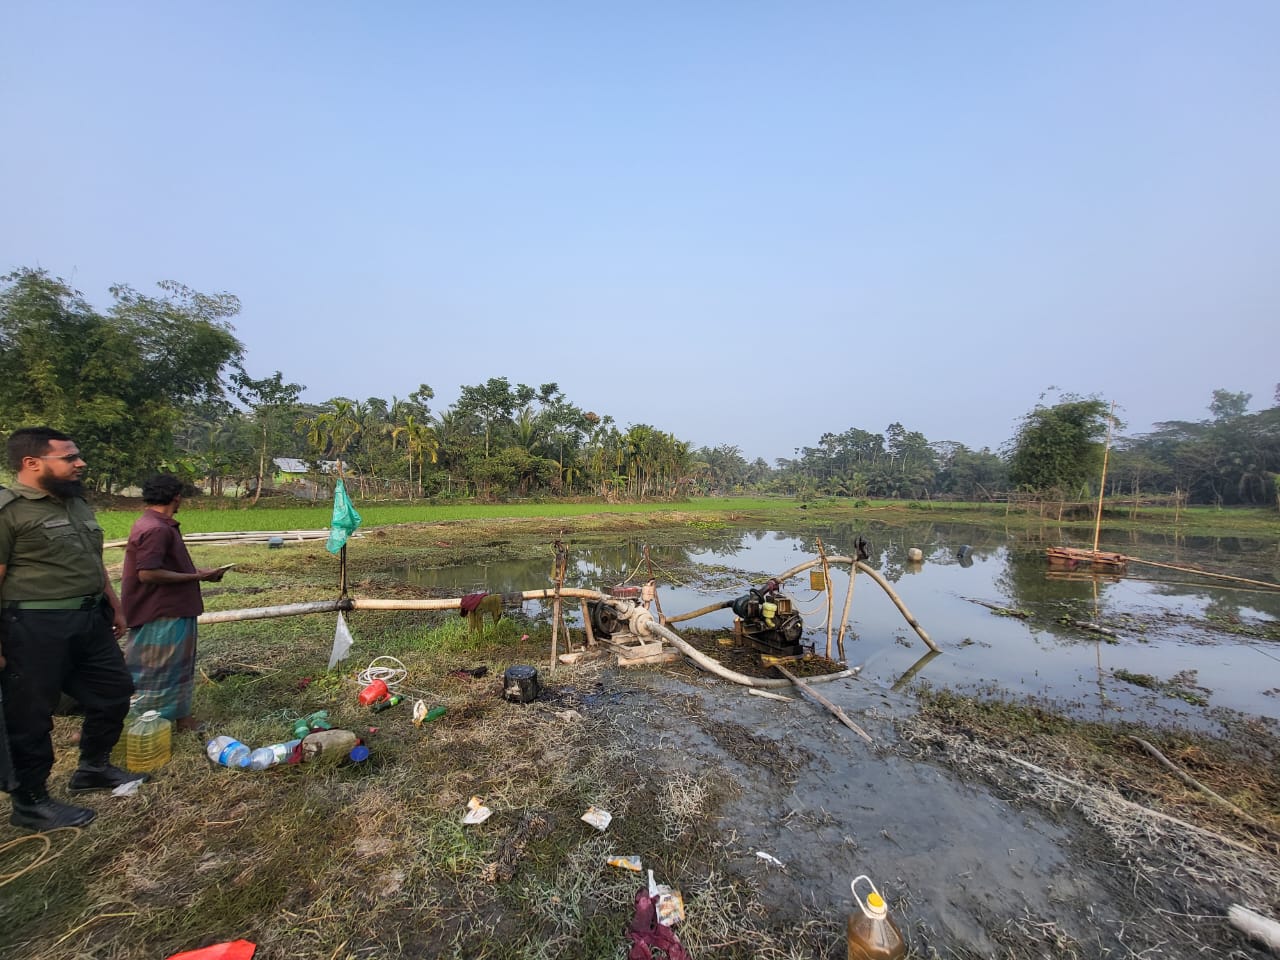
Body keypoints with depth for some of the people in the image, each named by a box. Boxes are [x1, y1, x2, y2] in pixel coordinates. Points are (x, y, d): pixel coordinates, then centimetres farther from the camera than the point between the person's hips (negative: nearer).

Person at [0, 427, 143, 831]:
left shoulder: (76, 502, 11)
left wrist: (114, 606, 21)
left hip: (89, 620, 8)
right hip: (36, 628, -8)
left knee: (113, 692, 17)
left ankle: (94, 767, 37)